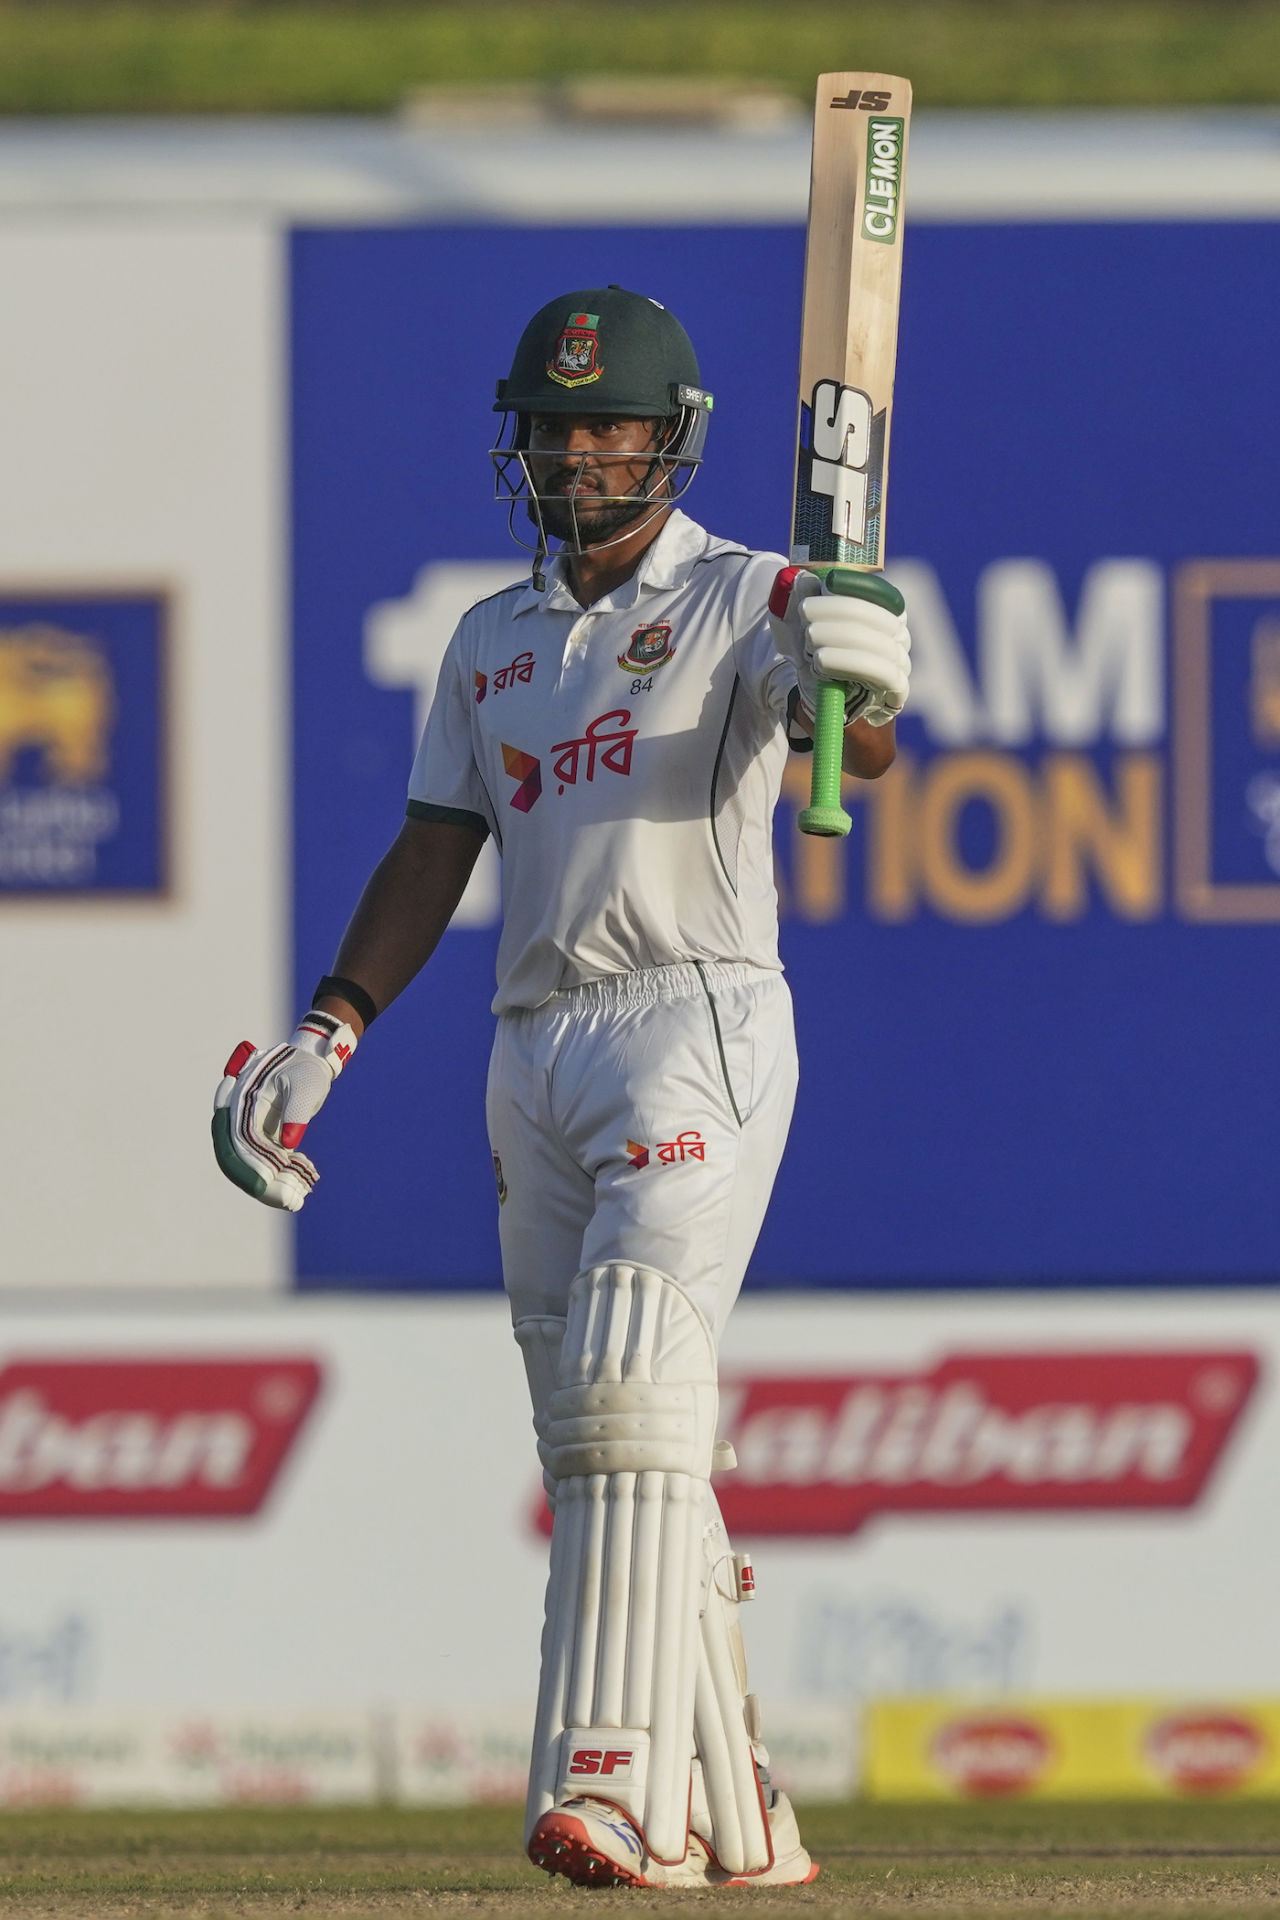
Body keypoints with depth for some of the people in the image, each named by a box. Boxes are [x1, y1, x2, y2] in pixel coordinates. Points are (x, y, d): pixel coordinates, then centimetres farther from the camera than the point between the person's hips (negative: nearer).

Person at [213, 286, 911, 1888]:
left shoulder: (743, 602, -2)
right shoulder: (492, 644, 18)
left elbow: (851, 752, -20)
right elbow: (433, 854, 19)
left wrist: (859, 690, -44)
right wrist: (326, 1036, 10)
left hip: (697, 1022, -7)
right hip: (533, 1045, 7)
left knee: (631, 1388, -21)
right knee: (588, 1444, 5)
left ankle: (614, 1783, -28)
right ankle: (727, 1812, 11)